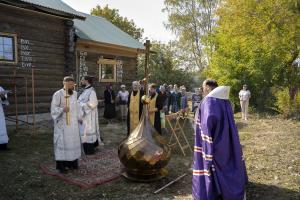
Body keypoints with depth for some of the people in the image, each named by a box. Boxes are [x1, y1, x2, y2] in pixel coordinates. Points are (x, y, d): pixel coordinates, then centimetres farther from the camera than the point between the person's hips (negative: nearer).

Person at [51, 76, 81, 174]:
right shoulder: (58, 94, -10)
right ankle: (61, 165, 10)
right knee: (62, 142, -1)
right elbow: (54, 108, -11)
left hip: (73, 123, 6)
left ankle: (72, 162, 24)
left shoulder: (75, 94, 8)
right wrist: (62, 109, -30)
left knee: (73, 141, 11)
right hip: (63, 123, -6)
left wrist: (79, 118, 16)